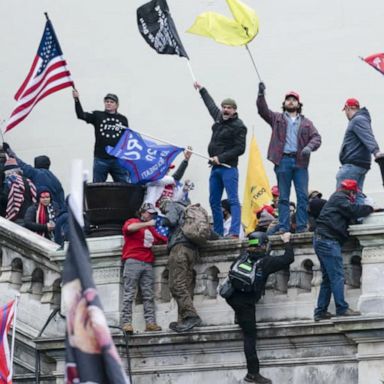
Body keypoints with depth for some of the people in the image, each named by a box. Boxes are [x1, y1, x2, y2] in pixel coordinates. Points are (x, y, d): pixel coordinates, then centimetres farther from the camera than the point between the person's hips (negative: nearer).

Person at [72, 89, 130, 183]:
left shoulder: (122, 119, 9)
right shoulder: (97, 116, 5)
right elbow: (81, 115, -9)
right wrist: (76, 100, -23)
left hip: (118, 160, 1)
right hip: (100, 159, -1)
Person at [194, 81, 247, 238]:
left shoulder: (238, 126, -9)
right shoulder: (219, 118, 13)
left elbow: (240, 149, -14)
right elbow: (211, 105, 33)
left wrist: (220, 158, -16)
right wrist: (201, 89, 46)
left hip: (229, 168, -8)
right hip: (215, 167, 8)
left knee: (233, 200, -14)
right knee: (214, 202, 10)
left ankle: (234, 232, -24)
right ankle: (218, 232, 17)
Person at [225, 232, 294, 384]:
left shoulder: (244, 256, 10)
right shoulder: (265, 261, -5)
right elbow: (289, 258, -2)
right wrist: (286, 241, 12)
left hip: (231, 296, 6)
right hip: (246, 303, -6)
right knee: (250, 337, -3)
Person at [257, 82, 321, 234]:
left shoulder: (306, 122, 17)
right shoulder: (277, 118, 15)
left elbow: (316, 137, 8)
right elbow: (263, 110, 1)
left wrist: (309, 147, -13)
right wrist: (261, 94, -14)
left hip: (300, 162, 1)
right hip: (283, 161, -1)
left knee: (303, 196, -4)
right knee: (283, 197, 0)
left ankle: (302, 227, -2)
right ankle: (283, 227, 0)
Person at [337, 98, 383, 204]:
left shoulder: (358, 120, -11)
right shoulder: (360, 119, 21)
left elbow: (368, 137, -25)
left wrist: (375, 151, -40)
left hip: (352, 165, -11)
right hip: (362, 164, 11)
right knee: (357, 195, 9)